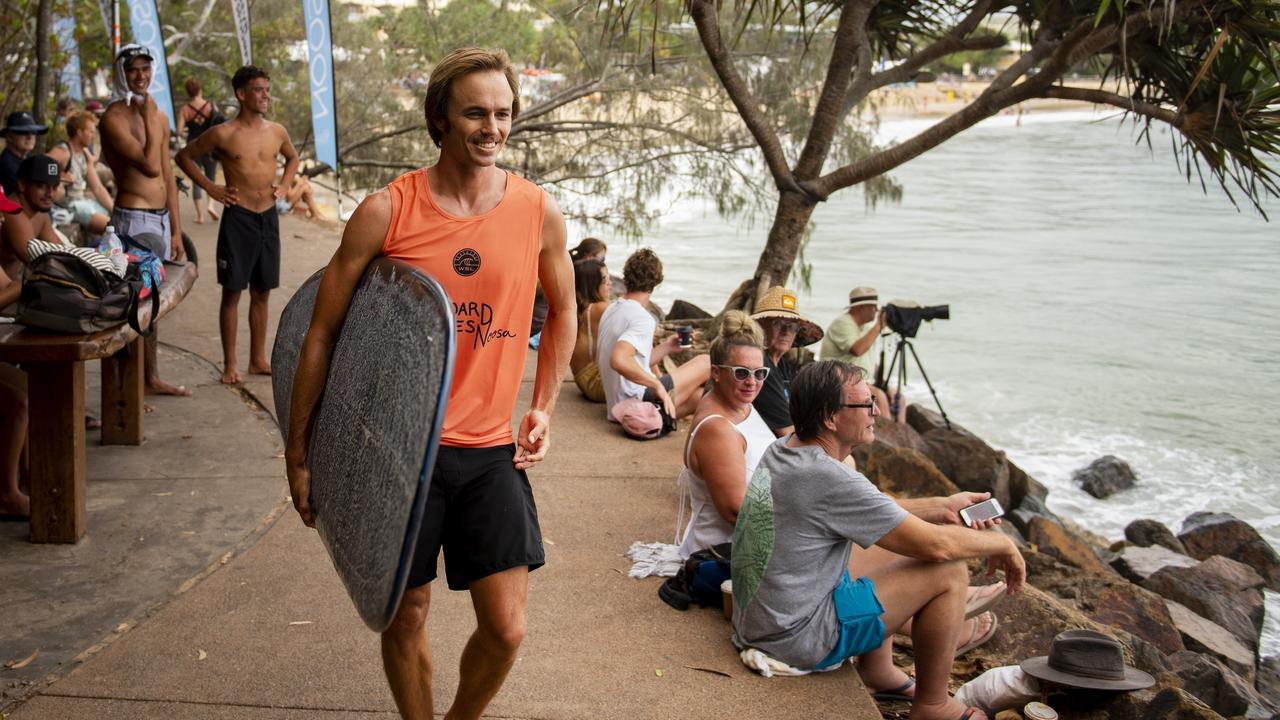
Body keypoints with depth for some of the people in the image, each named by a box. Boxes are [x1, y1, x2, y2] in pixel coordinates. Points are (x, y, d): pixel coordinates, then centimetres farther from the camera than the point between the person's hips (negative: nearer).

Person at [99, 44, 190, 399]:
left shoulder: (159, 117, 14)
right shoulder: (114, 117, -10)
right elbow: (150, 166, -22)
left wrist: (176, 231, 15)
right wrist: (149, 119, -13)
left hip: (161, 218, 8)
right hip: (133, 219, -8)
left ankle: (152, 378, 24)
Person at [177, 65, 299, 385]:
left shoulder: (277, 132, 6)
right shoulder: (223, 134, -7)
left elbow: (293, 158, 26)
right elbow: (184, 156, 3)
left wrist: (285, 184, 11)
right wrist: (211, 188, -2)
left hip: (269, 217, 4)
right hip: (238, 217, -4)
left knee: (262, 293, 11)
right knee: (232, 292, 1)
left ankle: (258, 359, 21)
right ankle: (230, 364, 8)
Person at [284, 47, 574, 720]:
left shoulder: (539, 211, -1)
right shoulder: (384, 212, -9)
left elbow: (562, 312, 17)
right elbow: (322, 332, -2)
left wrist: (542, 407, 9)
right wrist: (298, 453, 1)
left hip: (492, 450, 2)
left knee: (506, 629, 1)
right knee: (406, 616, 10)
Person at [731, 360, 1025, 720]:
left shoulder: (779, 452, 1)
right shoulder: (830, 479, -27)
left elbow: (872, 510, 16)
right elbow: (936, 545, -19)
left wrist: (941, 507, 11)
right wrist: (1003, 544, -2)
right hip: (795, 638, -9)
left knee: (890, 547, 24)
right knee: (949, 571, -6)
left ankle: (878, 674, 31)